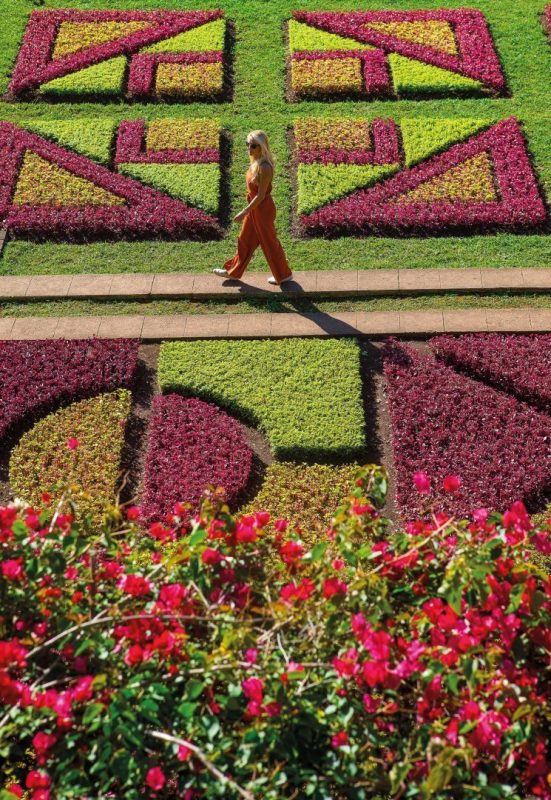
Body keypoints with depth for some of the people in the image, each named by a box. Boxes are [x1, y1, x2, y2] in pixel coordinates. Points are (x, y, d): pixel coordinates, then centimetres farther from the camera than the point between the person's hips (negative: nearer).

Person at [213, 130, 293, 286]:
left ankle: (284, 275, 28)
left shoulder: (264, 168, -28)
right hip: (254, 207, 9)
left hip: (263, 209, -9)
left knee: (269, 242, 9)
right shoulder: (256, 162, -1)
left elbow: (261, 195, -25)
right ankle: (233, 271, 37)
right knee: (245, 240, 21)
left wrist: (244, 212, -21)